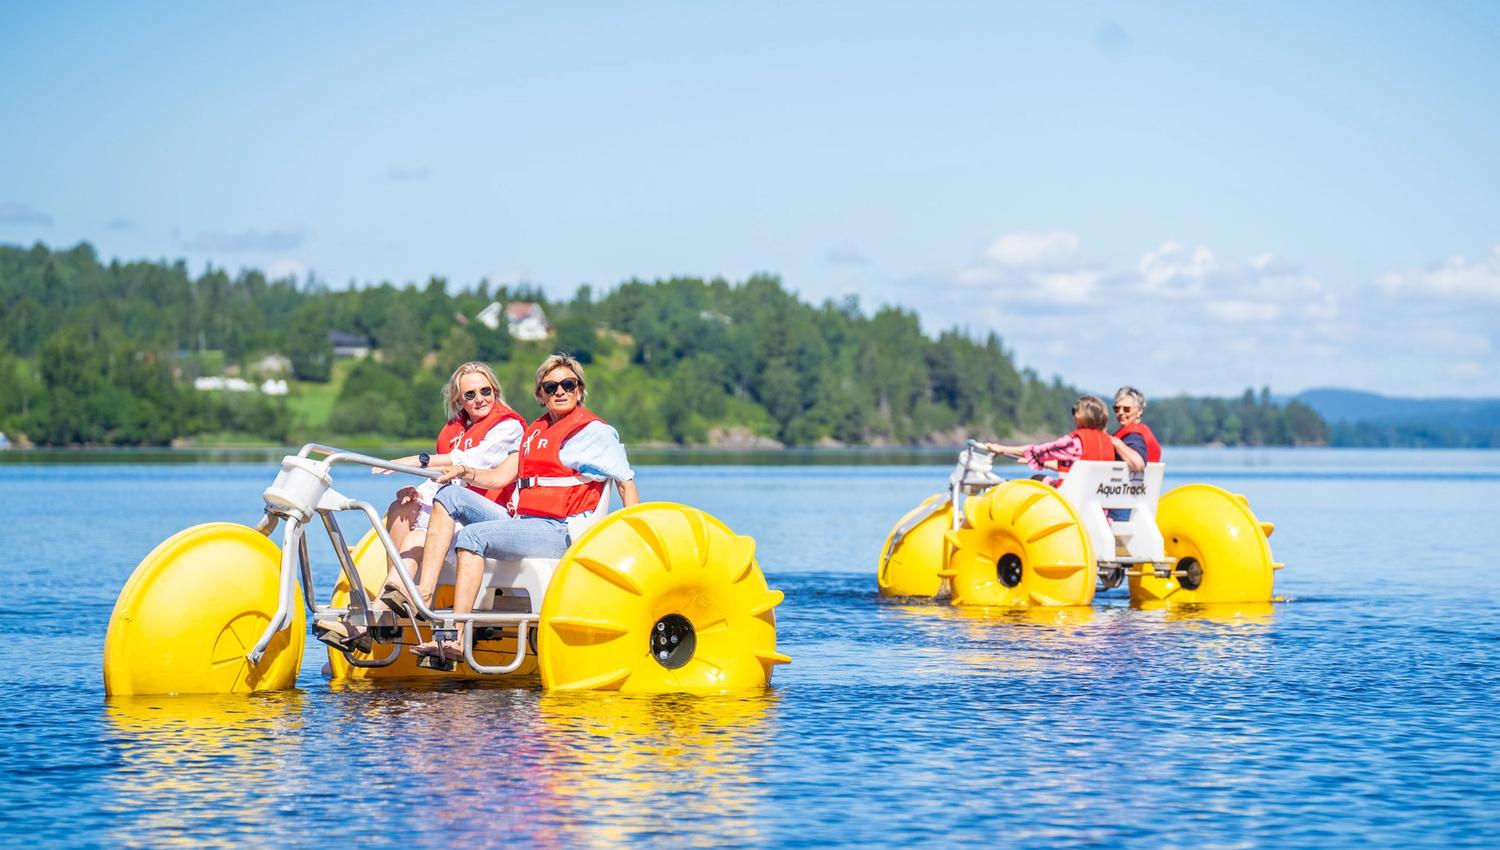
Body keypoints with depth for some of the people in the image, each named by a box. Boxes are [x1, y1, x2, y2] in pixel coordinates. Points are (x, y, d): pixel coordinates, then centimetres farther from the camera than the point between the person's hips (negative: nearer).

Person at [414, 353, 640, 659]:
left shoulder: (596, 432, 0)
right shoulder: (536, 431, 22)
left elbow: (626, 484, -4)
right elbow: (499, 477, 19)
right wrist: (464, 472, 0)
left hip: (558, 533, -8)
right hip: (520, 524, 8)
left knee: (471, 536, -26)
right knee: (450, 496, -2)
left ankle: (456, 639, -34)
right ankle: (423, 595, -16)